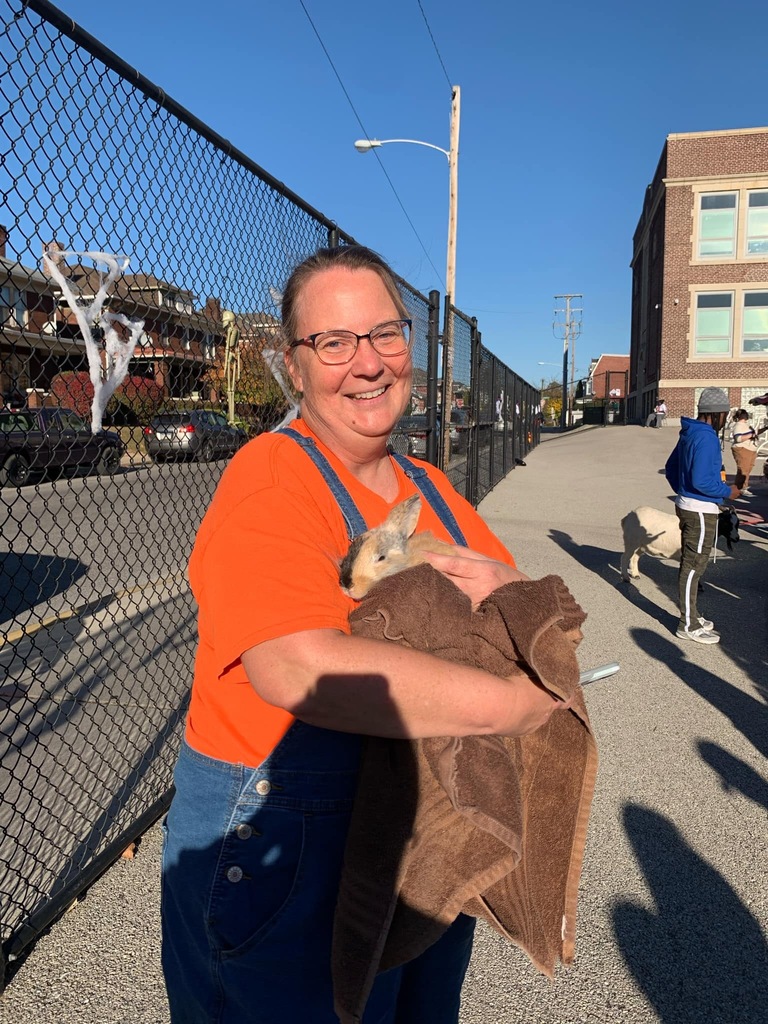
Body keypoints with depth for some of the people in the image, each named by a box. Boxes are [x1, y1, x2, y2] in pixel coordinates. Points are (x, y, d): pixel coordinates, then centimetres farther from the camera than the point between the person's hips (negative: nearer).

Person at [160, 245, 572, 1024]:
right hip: (282, 863, -6)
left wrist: (508, 586, -17)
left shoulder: (431, 490, 3)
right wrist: (515, 704, -29)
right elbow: (299, 667, -35)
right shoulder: (271, 478, -20)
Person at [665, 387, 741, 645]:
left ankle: (690, 616, 29)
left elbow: (670, 468, 19)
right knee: (694, 566, -2)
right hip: (701, 510, -10)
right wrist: (728, 492, -11)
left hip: (687, 505, 10)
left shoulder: (689, 434, 10)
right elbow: (701, 480, -25)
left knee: (689, 564, 17)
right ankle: (688, 626, 7)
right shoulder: (706, 438, -20)